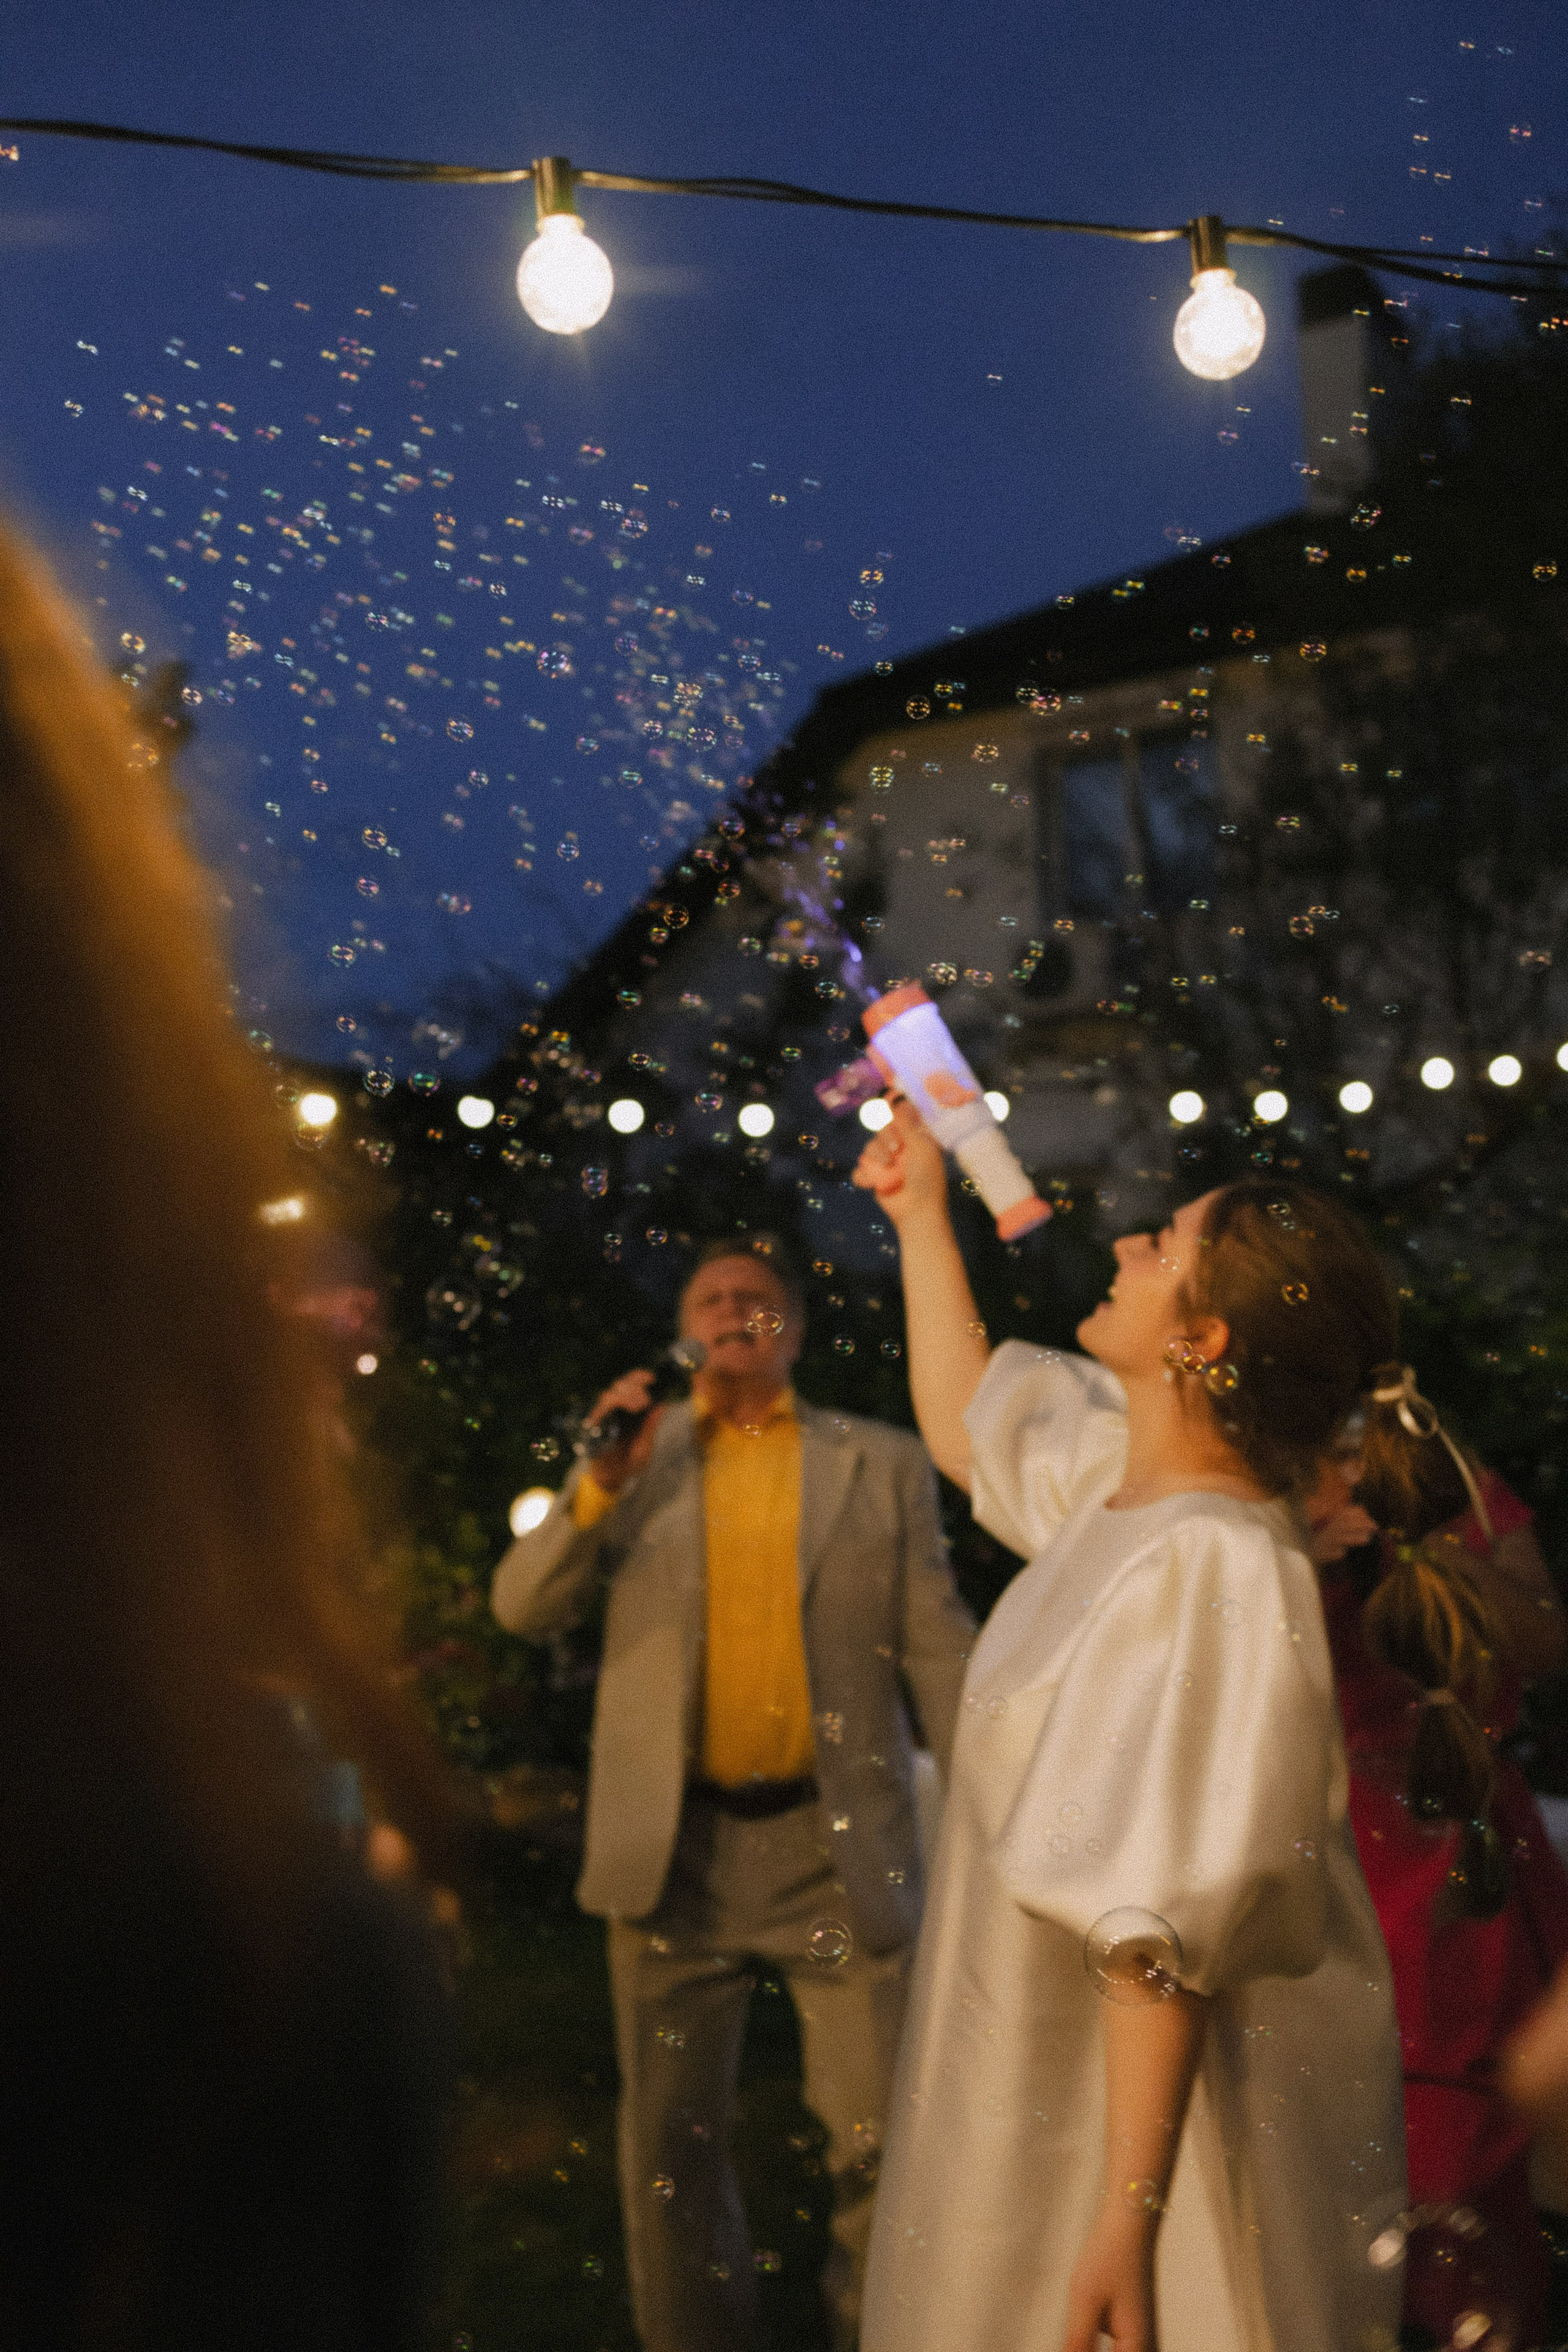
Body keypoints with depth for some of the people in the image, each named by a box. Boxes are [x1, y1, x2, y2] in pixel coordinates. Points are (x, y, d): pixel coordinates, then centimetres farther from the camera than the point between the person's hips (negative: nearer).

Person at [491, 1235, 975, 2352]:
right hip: (679, 1845, 1)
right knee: (673, 2143, 8)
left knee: (882, 2142, 1)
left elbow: (939, 1647, 6)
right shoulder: (638, 1454, 10)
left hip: (839, 1846, -1)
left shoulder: (883, 1464, 7)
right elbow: (523, 1605, 1)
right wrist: (603, 1479, -15)